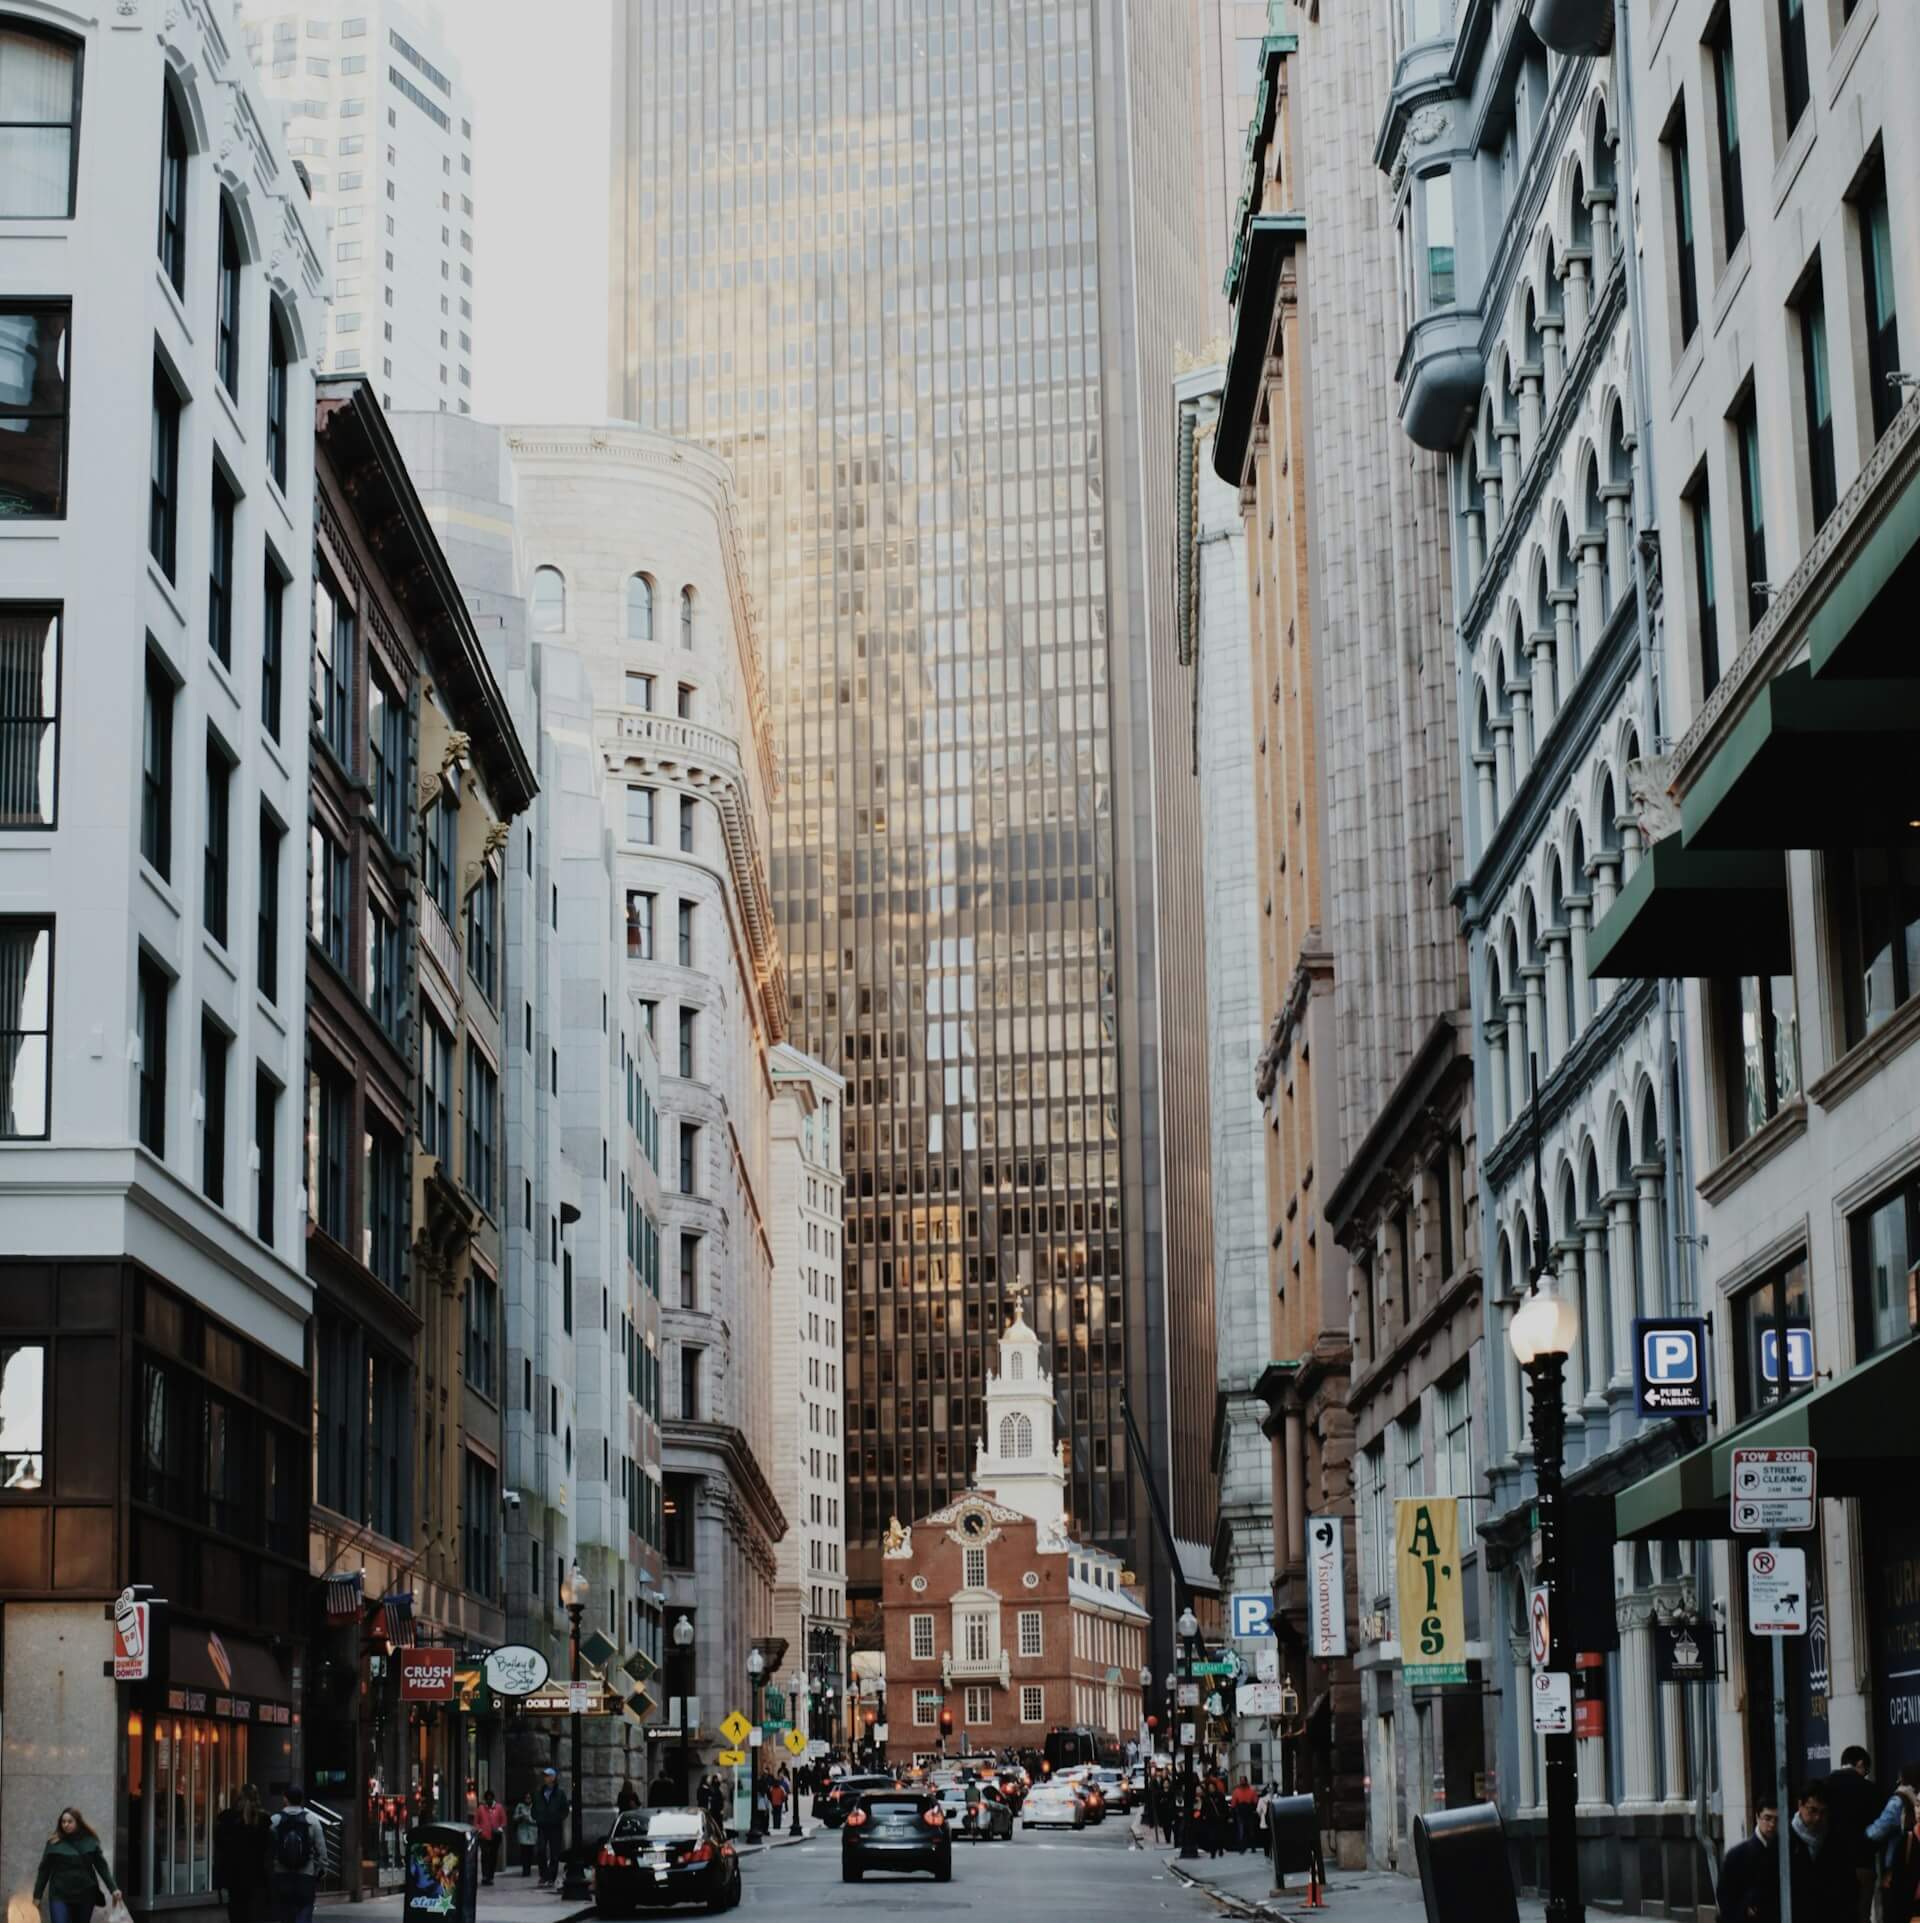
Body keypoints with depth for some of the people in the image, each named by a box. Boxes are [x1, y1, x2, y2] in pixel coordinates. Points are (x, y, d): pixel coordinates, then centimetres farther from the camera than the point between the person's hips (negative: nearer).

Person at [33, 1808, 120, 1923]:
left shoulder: (90, 1842, 0)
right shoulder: (54, 1843, -2)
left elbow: (102, 1866, 2)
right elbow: (44, 1870, 2)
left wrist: (113, 1889, -5)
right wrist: (37, 1895, 3)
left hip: (84, 1896, 2)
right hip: (60, 1896, -2)